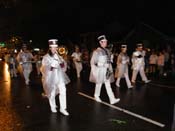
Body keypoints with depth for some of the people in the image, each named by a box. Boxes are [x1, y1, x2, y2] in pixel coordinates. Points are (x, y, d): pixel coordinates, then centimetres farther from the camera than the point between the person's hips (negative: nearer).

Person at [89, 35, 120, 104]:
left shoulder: (107, 51, 8)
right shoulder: (96, 52, -12)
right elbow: (92, 62, -10)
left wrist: (110, 69, 11)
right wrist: (94, 72, -14)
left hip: (106, 70, 5)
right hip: (99, 70, -5)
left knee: (108, 85, 3)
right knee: (99, 84, 9)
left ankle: (112, 99, 2)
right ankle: (96, 96, 31)